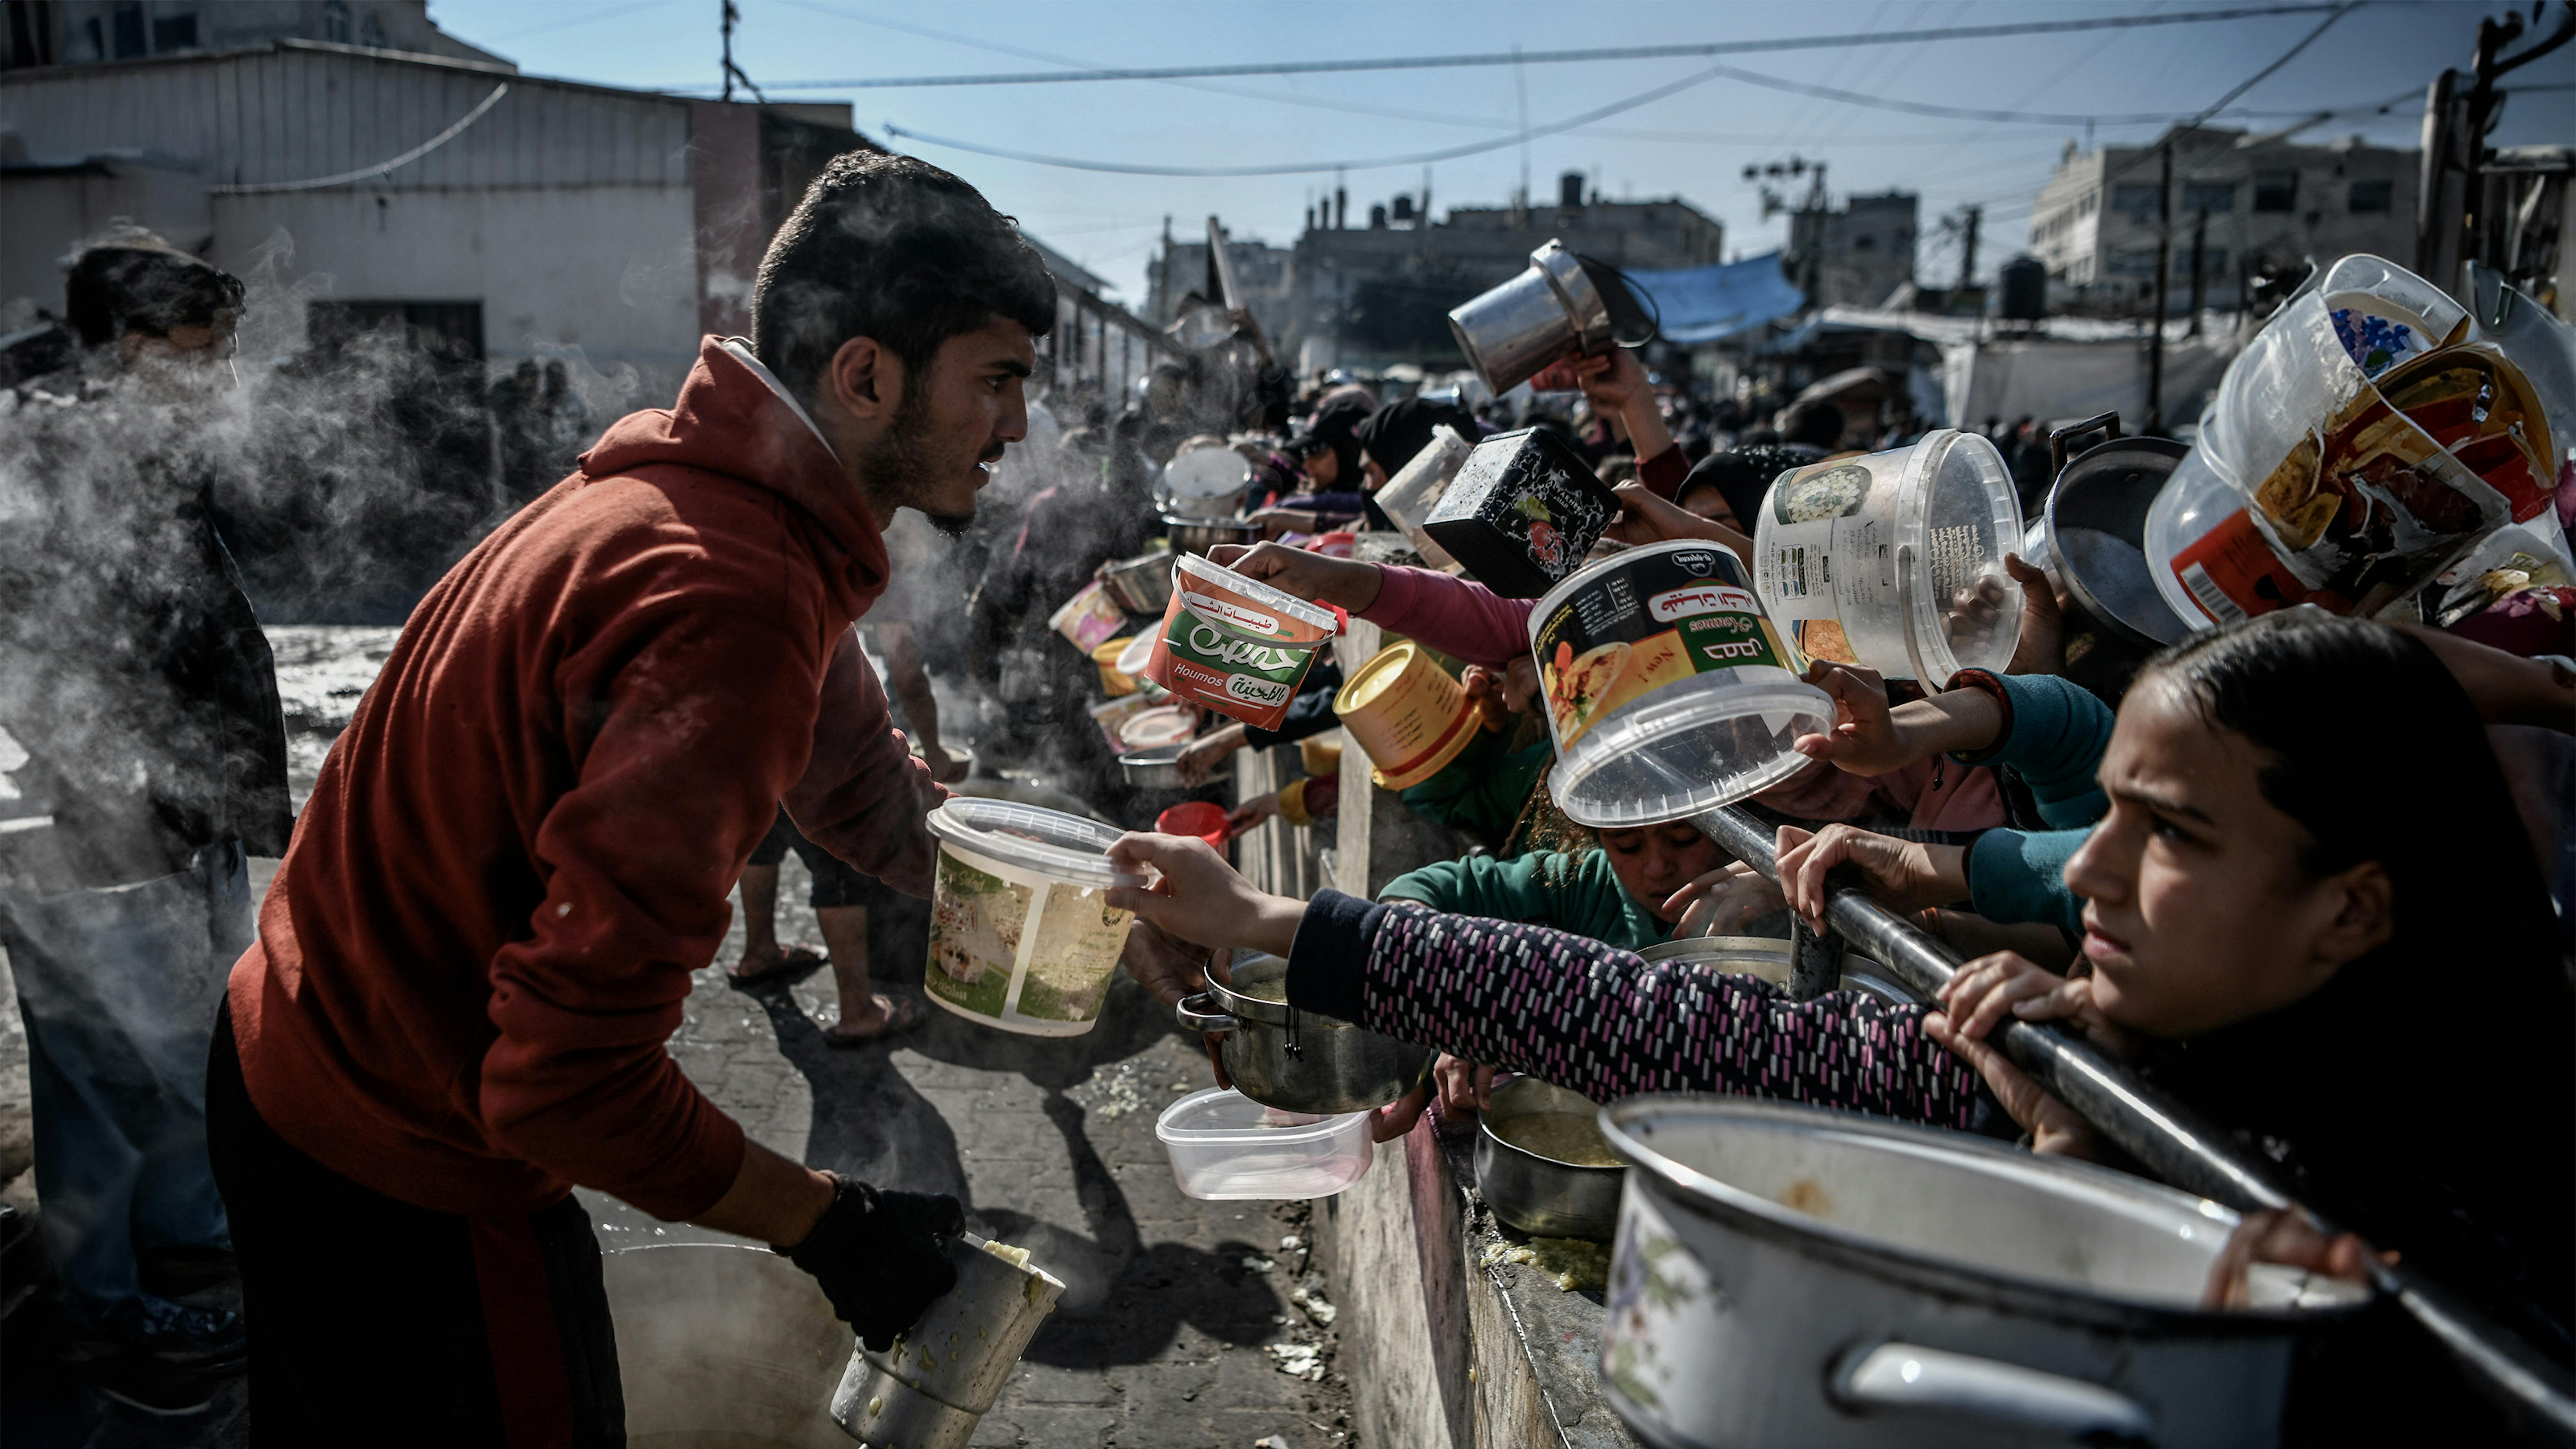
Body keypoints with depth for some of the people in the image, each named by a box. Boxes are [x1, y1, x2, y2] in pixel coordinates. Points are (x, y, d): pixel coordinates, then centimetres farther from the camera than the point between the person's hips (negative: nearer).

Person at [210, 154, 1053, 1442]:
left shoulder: (692, 482, 1)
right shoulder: (732, 610, -32)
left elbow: (860, 780, 10)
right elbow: (573, 1081, -33)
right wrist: (828, 1225, -20)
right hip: (403, 1182, -9)